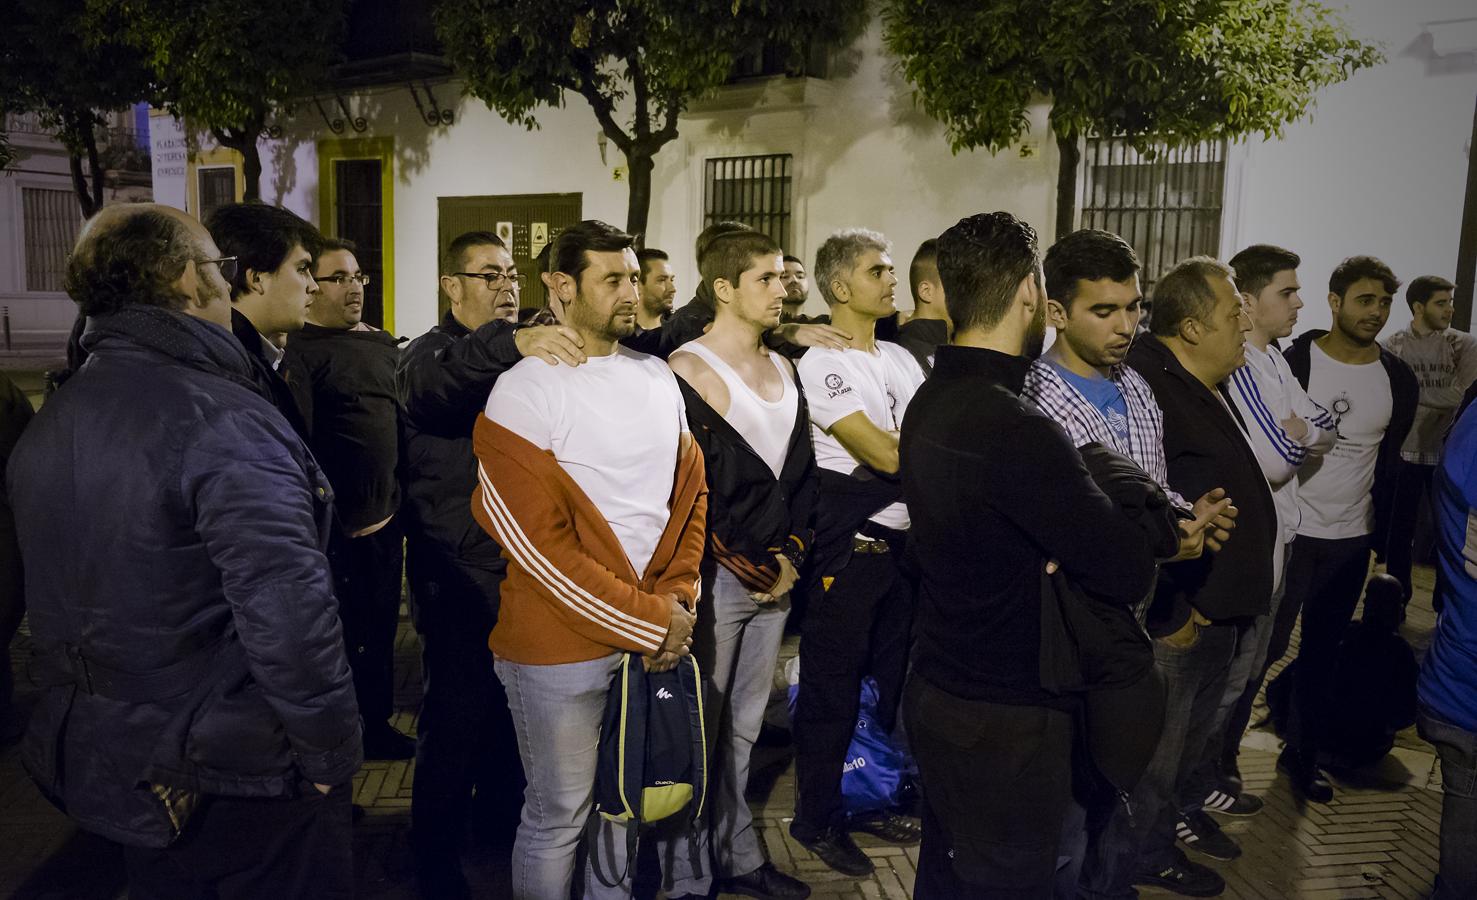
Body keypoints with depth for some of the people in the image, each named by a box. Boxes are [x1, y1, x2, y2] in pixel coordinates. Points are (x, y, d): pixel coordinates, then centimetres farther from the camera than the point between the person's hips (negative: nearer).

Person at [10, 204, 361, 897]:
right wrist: (331, 754, -19)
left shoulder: (45, 429, 5)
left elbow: (56, 605, 12)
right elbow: (287, 613, -30)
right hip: (235, 776, -8)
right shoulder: (224, 420, -24)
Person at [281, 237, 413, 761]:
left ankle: (378, 725, 31)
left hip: (385, 518, 7)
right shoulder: (300, 353, -11)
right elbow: (298, 447, -18)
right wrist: (337, 519, -19)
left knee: (382, 626, 16)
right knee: (342, 634, 5)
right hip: (338, 528, -6)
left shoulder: (384, 344, 11)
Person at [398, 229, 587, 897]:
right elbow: (427, 383, -33)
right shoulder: (432, 353, -7)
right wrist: (510, 343, -49)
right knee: (457, 710, 2)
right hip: (459, 573, -6)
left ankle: (501, 806, 39)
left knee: (512, 699, 18)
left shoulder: (528, 356, 14)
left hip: (523, 565, 6)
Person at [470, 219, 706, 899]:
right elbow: (536, 540, -16)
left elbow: (690, 490, 13)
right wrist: (646, 620, -14)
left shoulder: (657, 377, 8)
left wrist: (677, 599, -1)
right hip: (561, 645, -5)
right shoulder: (524, 390, -12)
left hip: (656, 635, 6)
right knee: (559, 816, 9)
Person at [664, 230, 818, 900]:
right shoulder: (688, 370, -11)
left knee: (743, 728, 17)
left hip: (775, 575, 7)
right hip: (716, 575, -6)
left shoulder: (783, 369, 12)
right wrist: (743, 565, -10)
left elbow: (801, 469, 14)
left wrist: (791, 555, 2)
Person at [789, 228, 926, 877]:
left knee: (890, 682, 18)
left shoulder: (900, 358, 13)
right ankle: (817, 822, 22)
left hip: (903, 543, 8)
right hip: (847, 549, -7)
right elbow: (887, 455, -20)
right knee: (832, 692, 5)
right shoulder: (821, 364, -12)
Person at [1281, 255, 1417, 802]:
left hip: (1351, 542, 4)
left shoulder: (1398, 381, 3)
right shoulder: (1294, 364, -10)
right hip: (1287, 533, -4)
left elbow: (1390, 467, 11)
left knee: (1322, 655, 15)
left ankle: (1301, 755, 30)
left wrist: (1389, 548, 10)